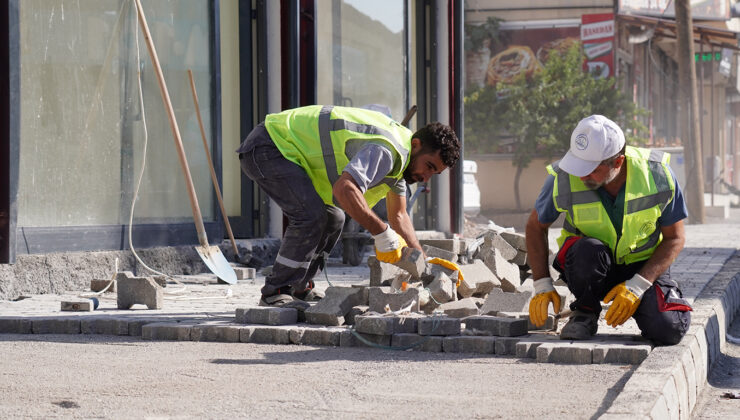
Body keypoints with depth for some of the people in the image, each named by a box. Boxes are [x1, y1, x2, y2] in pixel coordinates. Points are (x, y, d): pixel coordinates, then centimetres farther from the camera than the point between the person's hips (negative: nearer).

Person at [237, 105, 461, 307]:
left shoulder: (398, 156, 8)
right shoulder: (386, 150, -26)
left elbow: (398, 216, 18)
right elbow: (344, 189, -41)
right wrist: (382, 232, -37)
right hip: (266, 146, -10)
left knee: (333, 219, 10)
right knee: (311, 215, -23)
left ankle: (299, 288, 17)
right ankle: (275, 292, -14)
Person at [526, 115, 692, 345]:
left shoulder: (657, 174, -20)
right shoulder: (563, 179, -20)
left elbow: (674, 238, -10)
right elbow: (535, 226, -1)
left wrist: (637, 286, -21)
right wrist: (542, 285, -11)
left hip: (644, 266, -1)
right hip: (590, 266, 1)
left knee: (669, 330, -27)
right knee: (588, 250, -37)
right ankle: (585, 312, -8)